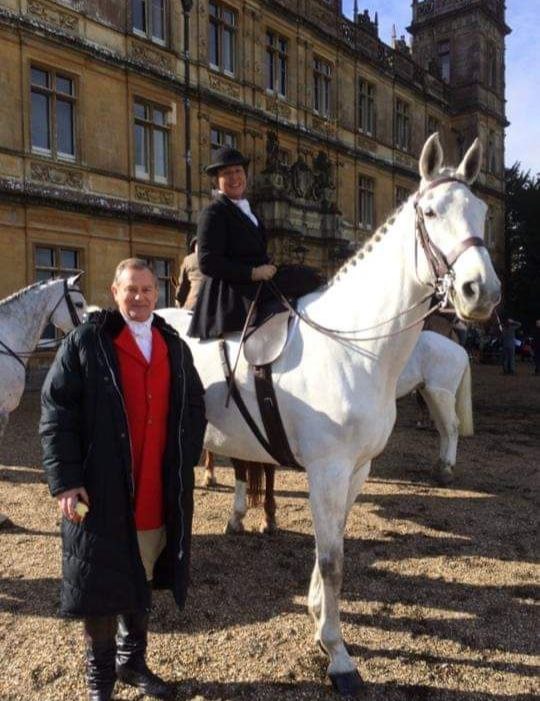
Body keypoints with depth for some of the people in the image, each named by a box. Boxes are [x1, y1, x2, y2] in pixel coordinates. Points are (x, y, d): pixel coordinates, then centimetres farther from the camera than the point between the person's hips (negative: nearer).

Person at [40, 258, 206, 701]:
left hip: (159, 495, 5)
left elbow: (194, 410, 15)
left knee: (140, 582, 20)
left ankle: (132, 661, 41)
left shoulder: (175, 347, 8)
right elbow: (56, 414, -9)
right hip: (100, 492, -4)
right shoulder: (86, 343, -6)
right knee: (100, 586, 9)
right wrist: (64, 480, -15)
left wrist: (185, 464, 5)